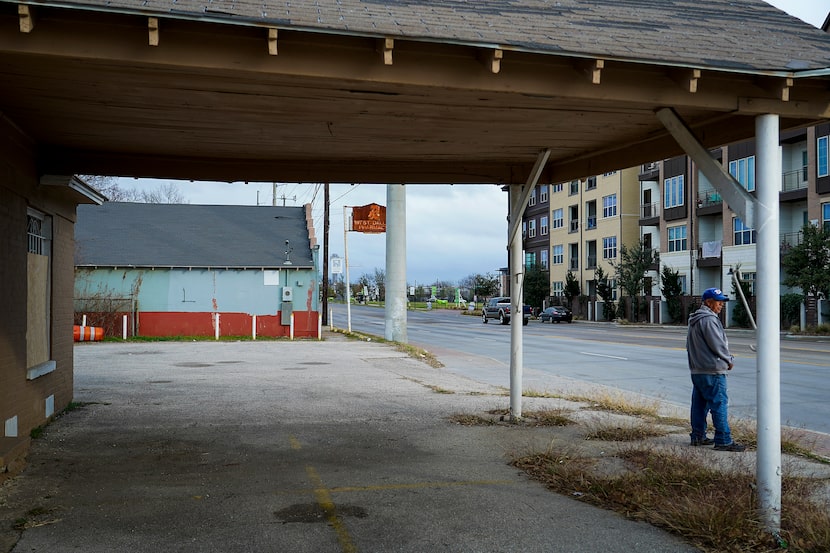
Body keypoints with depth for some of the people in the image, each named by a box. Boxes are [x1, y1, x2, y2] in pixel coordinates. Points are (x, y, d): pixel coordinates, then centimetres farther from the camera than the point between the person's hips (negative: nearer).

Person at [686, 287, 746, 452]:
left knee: (699, 404, 13)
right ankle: (724, 441, -6)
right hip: (712, 371, -10)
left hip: (697, 369, 10)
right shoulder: (709, 319, -15)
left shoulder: (694, 320, 17)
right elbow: (718, 345, -17)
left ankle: (698, 436, 19)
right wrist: (729, 361, 0)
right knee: (719, 404, -7)